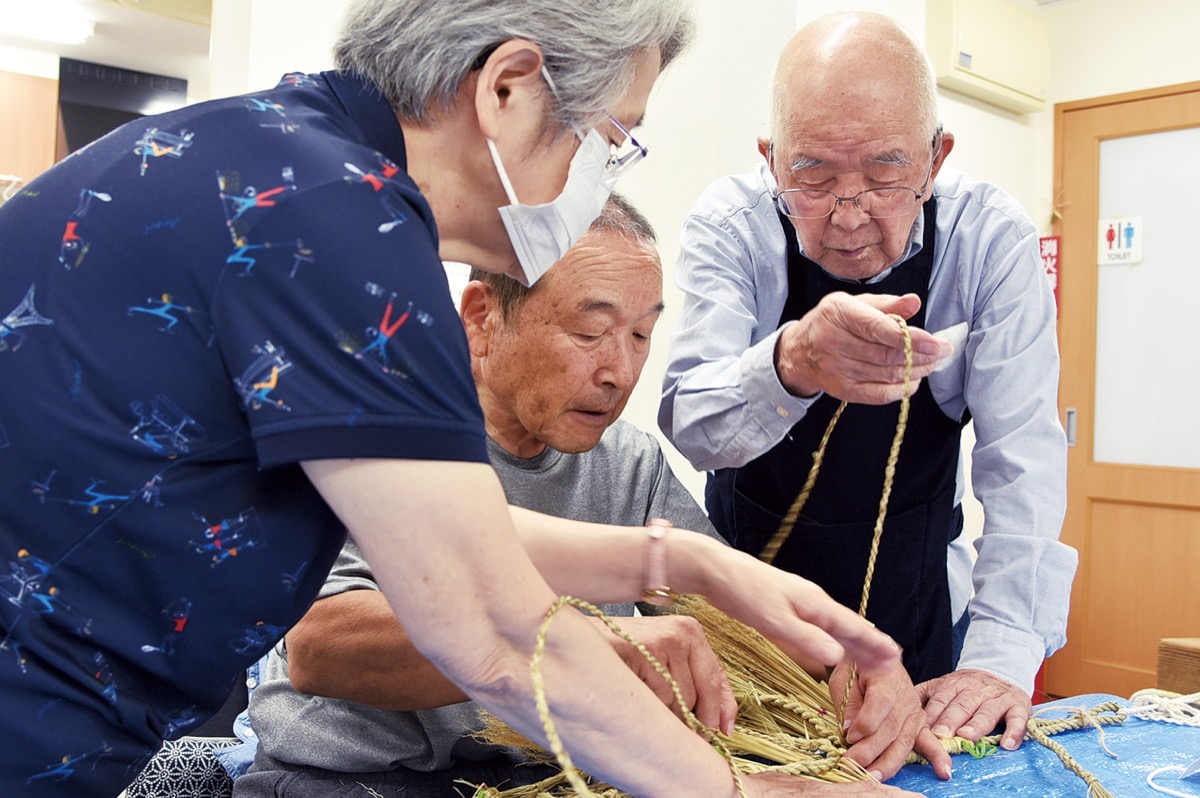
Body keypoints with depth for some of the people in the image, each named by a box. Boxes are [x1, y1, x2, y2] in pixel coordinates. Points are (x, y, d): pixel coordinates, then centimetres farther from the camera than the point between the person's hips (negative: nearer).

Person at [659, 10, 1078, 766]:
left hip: (915, 606, 1)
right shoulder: (731, 223, -19)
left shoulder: (991, 238, -17)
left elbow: (1023, 452, -19)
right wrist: (789, 364, -51)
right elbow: (688, 426, -29)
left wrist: (1005, 653, -29)